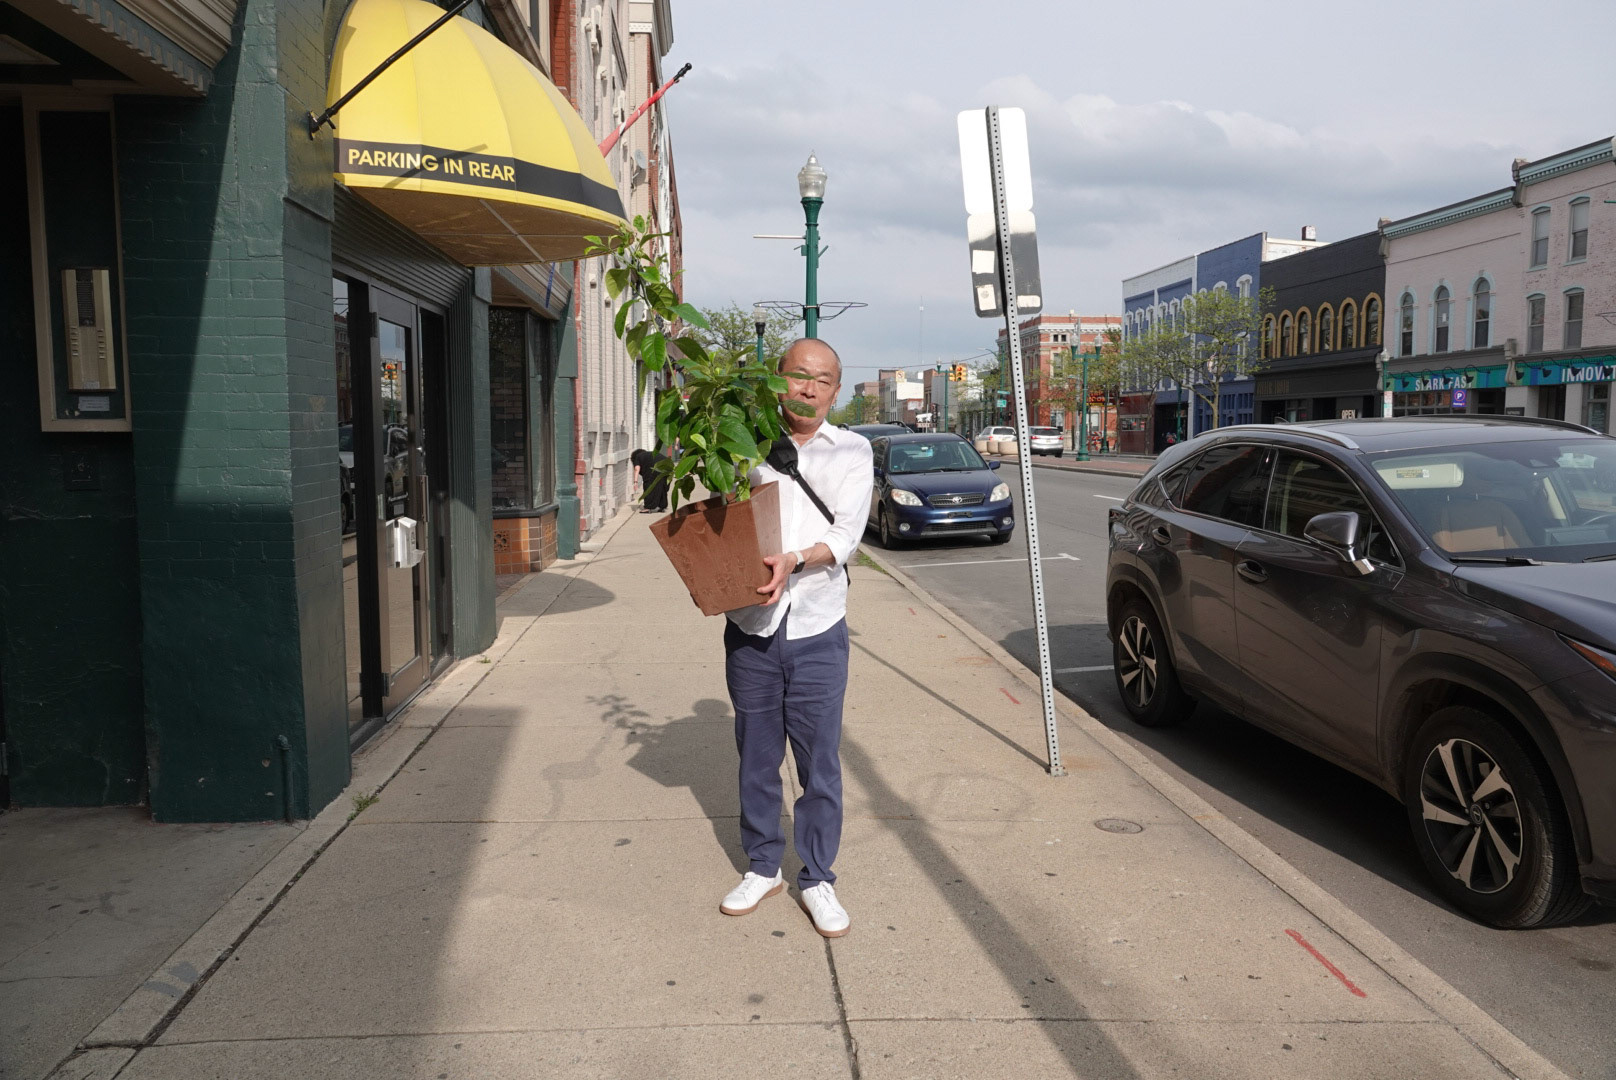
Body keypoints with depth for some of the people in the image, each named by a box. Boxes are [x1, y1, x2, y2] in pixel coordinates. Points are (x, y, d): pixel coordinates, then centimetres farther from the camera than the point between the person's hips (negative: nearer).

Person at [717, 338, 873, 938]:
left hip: (817, 628, -1)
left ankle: (818, 879, 18)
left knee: (820, 763, 4)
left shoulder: (851, 451, 4)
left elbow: (846, 534, -8)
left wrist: (797, 560, -26)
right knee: (756, 759, 11)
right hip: (751, 626, 1)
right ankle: (763, 868, 28)